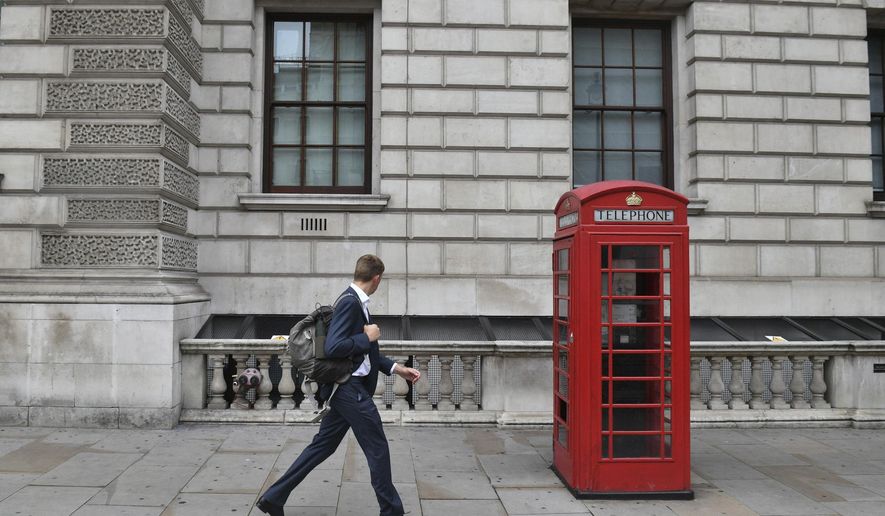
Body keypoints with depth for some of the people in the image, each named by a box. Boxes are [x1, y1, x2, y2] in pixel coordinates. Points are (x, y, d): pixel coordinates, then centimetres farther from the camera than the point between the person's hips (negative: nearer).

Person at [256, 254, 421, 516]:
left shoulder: (355, 301, 12)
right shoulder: (350, 302, -19)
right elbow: (333, 348, -27)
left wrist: (396, 368, 13)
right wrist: (367, 337, -16)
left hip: (346, 388, 10)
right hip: (351, 388, -10)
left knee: (323, 445, 16)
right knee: (377, 448, 3)